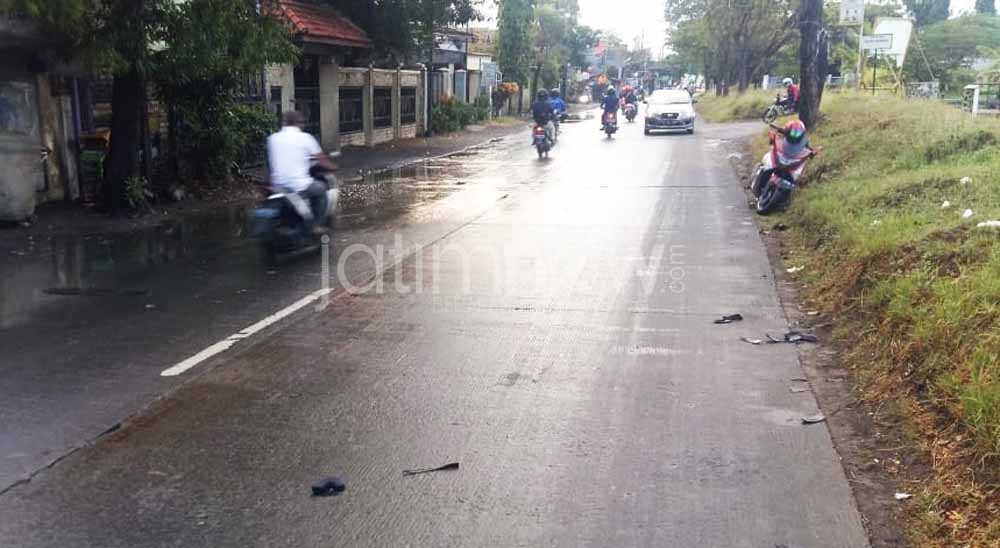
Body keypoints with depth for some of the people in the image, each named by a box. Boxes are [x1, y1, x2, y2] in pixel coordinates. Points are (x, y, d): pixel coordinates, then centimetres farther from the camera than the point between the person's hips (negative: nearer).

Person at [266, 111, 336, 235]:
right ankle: (317, 225, 21)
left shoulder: (272, 138, 7)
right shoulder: (305, 137, -3)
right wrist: (331, 167, 25)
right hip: (300, 187, -5)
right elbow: (322, 161, 4)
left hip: (278, 187, 5)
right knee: (321, 188, 25)